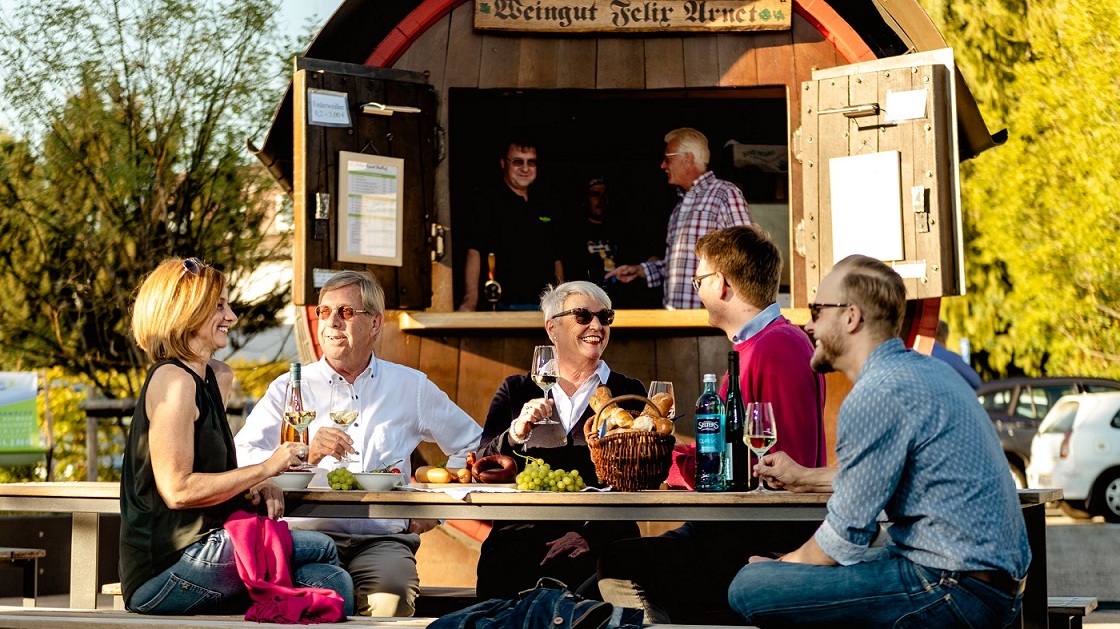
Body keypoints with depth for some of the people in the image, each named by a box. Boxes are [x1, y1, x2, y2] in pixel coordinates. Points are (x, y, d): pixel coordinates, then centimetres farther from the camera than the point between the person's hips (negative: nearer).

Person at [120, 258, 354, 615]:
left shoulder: (216, 377, 17)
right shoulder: (173, 380, -13)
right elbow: (177, 490, -19)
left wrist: (256, 486, 5)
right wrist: (265, 468, -13)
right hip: (166, 571, -9)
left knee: (330, 580, -8)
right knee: (321, 549, -14)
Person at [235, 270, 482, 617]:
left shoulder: (411, 387, 17)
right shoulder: (289, 389, 12)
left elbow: (474, 444, 27)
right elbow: (240, 460, -1)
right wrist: (303, 455, -18)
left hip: (383, 539, 1)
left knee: (393, 594, -34)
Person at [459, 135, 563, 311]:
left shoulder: (543, 209, 20)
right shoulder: (488, 202, -2)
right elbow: (474, 252, -15)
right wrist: (471, 299, -29)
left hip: (545, 308, 6)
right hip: (505, 308, -6)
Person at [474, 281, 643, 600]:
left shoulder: (628, 392, 16)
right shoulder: (516, 390, 18)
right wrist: (516, 433, -9)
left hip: (596, 526, 0)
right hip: (524, 527, 0)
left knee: (569, 560, -33)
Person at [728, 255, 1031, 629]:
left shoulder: (875, 397, -17)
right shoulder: (928, 369, 14)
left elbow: (845, 538, -13)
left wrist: (776, 568, 5)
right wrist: (807, 478, 39)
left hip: (957, 595, -10)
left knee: (749, 588, -14)